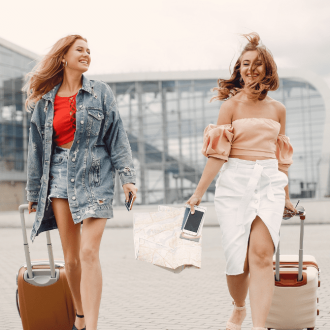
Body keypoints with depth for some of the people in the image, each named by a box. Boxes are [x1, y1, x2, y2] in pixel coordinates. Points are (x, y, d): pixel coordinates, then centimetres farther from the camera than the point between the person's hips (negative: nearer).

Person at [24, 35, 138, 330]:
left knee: (88, 253, -13)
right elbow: (36, 149, 15)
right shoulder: (45, 101, 10)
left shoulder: (101, 93, 6)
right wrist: (34, 192, 17)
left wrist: (127, 177, -4)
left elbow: (117, 136, 3)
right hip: (59, 176, 2)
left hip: (95, 175, -2)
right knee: (71, 258, 6)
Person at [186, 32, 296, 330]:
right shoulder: (231, 105, 2)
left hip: (270, 182, 2)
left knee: (262, 253, -16)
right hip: (236, 182, -2)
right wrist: (199, 192, -5)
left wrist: (286, 195, 25)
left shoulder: (277, 109, 13)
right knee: (238, 258, -1)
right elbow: (218, 152, -1)